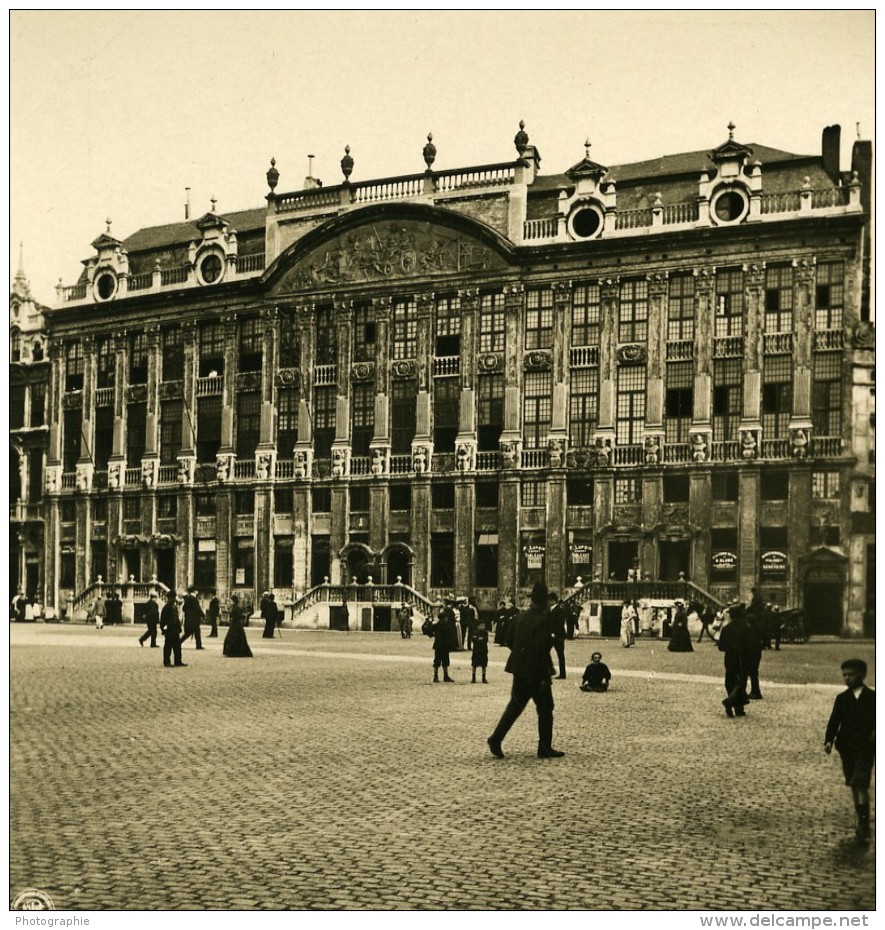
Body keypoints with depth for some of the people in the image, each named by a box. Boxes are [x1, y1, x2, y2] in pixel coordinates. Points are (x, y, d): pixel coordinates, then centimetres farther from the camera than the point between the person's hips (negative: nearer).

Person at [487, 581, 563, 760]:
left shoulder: (521, 616, 6)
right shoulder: (542, 621, -17)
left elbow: (511, 642, 12)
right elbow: (542, 650, -22)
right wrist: (544, 677, -18)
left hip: (520, 671, 7)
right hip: (536, 673, -7)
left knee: (515, 706, 14)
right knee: (545, 709, 5)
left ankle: (496, 739, 7)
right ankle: (545, 748, 11)